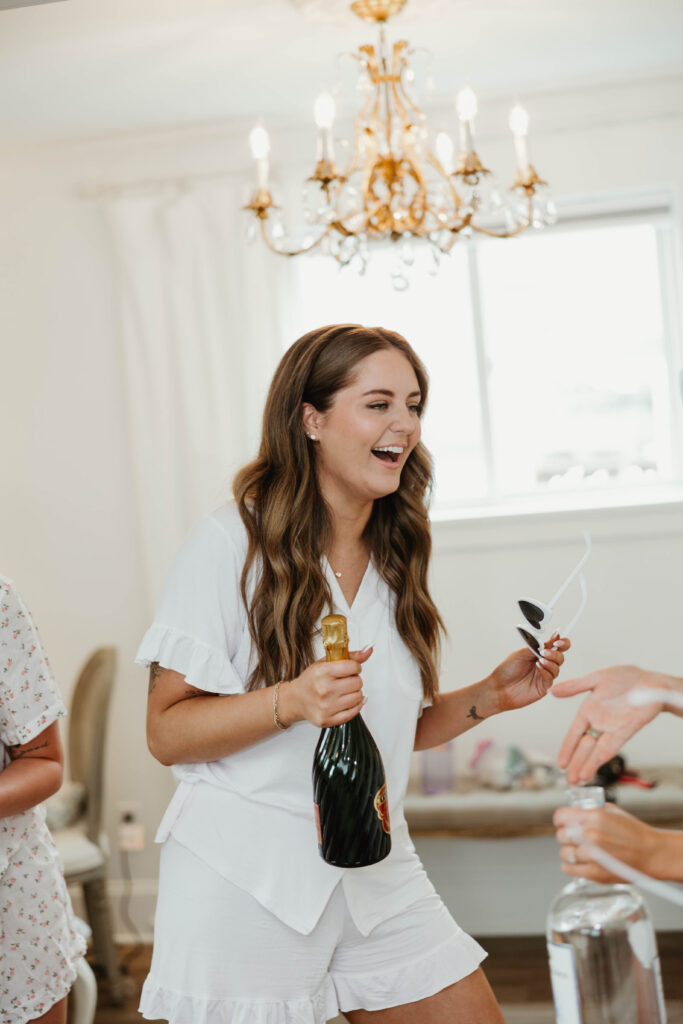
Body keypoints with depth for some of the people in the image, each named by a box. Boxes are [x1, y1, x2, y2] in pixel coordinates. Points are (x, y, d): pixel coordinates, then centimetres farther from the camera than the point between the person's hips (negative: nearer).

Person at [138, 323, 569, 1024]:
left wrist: (491, 695, 3)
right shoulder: (232, 542, -9)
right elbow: (165, 733, -12)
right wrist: (292, 701, -25)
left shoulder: (395, 558, 11)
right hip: (245, 880, -5)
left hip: (377, 874, 6)